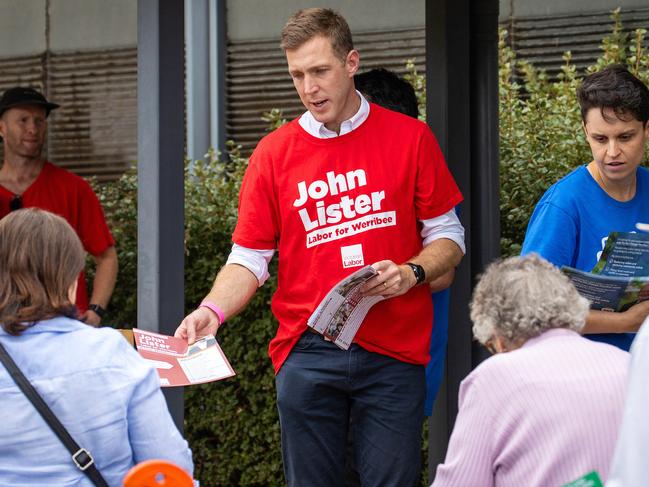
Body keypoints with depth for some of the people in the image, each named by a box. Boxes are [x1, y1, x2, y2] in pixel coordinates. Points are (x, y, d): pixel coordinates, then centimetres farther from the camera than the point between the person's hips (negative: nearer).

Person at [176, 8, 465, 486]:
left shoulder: (410, 138, 3)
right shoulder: (274, 152, 6)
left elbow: (448, 236, 8)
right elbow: (249, 258, 6)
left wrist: (411, 273, -12)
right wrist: (212, 310, -13)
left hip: (393, 353, -1)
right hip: (306, 353, 1)